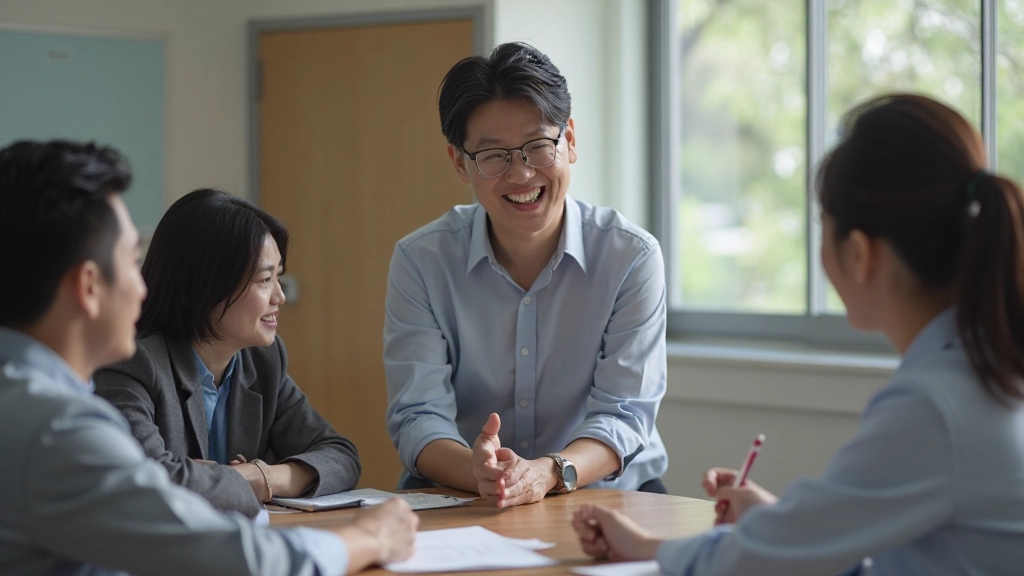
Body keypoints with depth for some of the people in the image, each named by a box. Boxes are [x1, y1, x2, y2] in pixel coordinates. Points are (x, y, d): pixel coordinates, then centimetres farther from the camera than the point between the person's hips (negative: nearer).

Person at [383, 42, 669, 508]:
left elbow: (623, 415, -10)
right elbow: (418, 416, -10)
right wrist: (476, 471, -33)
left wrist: (548, 473, -32)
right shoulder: (420, 261, -4)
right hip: (459, 503, 0)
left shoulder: (632, 258, -5)